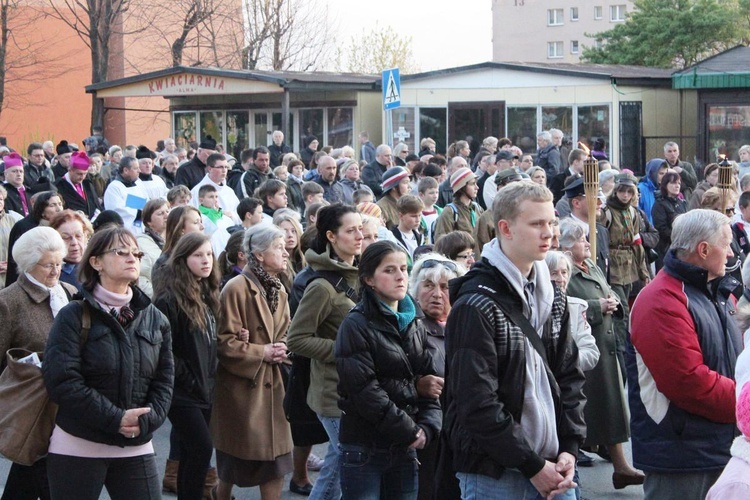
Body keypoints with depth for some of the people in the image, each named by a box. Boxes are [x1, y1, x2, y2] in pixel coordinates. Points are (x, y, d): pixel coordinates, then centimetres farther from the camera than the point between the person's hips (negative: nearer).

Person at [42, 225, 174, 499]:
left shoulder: (155, 319, 9)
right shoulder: (74, 316, -5)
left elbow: (164, 380, 7)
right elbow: (62, 381, -15)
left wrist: (146, 420, -12)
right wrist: (116, 419, -18)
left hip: (136, 448, 4)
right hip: (77, 448, -4)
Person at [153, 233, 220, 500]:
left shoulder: (208, 296, 12)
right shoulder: (170, 299, -14)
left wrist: (210, 376, 7)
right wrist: (188, 381, -15)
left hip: (204, 390, 8)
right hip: (183, 393, -8)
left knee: (191, 454, 11)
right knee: (202, 448, -15)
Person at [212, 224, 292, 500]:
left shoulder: (278, 290, 10)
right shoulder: (237, 289, -15)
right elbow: (224, 342, -17)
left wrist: (280, 351, -3)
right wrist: (261, 353, -17)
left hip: (271, 384, 7)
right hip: (240, 385, -7)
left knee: (277, 458, 3)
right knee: (233, 465, 6)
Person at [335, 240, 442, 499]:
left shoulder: (414, 323, 11)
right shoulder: (356, 326, -9)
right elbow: (365, 390, -16)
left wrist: (427, 427, -8)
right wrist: (409, 431, -14)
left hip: (406, 448, 6)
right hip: (364, 448, -6)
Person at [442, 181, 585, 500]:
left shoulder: (552, 297, 11)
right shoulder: (477, 306, -13)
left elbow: (569, 376, 13)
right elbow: (477, 402, -17)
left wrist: (569, 449, 0)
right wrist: (532, 466, -15)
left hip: (552, 466, 6)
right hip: (494, 474, -6)